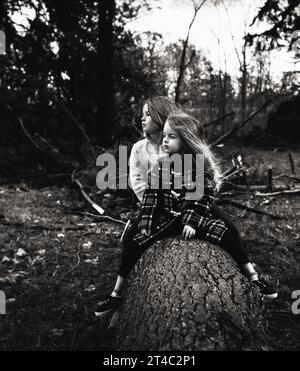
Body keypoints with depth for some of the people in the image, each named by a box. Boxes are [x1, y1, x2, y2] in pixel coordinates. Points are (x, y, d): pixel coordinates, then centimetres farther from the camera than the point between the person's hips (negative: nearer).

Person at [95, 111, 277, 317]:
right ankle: (116, 294, -2)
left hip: (195, 217, -1)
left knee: (226, 232, -20)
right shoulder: (161, 167, -2)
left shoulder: (202, 166, -8)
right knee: (133, 241, -13)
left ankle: (254, 277, -4)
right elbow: (150, 197, -3)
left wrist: (192, 222, -17)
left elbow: (204, 199, -8)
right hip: (165, 219, 2)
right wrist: (145, 226, -9)